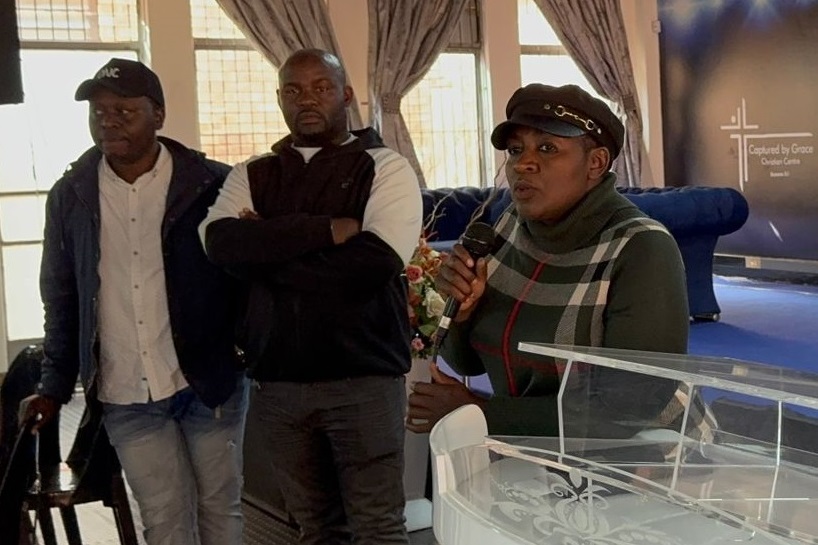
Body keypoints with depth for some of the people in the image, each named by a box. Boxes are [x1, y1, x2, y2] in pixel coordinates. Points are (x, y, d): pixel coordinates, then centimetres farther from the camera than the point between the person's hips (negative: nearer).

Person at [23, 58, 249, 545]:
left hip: (209, 381, -2)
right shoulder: (70, 195, 4)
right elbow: (62, 297, 10)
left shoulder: (213, 184, -6)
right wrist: (56, 384, 9)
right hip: (125, 396, 2)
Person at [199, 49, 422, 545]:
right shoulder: (251, 176, 10)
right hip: (277, 382, 4)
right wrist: (327, 229, -18)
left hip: (364, 378, -3)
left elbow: (376, 261, -18)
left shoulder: (385, 168, -1)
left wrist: (266, 251, -9)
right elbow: (221, 241, -10)